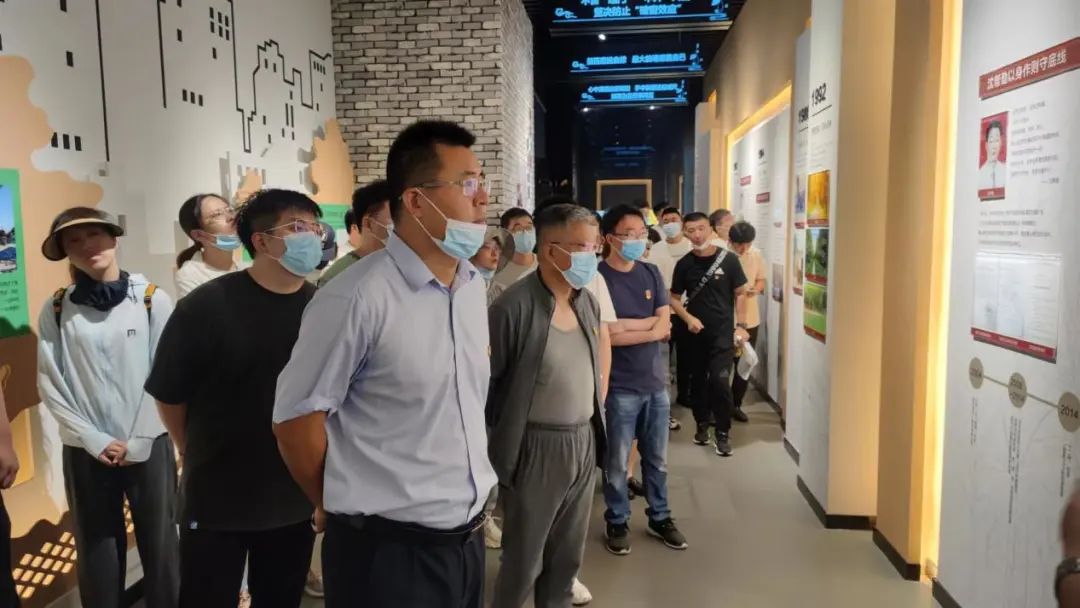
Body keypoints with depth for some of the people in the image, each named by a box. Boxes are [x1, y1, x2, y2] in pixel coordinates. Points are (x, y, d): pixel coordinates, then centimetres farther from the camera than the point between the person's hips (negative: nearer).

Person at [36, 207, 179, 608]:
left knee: (159, 543, 7)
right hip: (86, 451, 1)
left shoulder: (152, 299, -4)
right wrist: (95, 440, -6)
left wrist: (138, 441, -6)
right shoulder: (56, 310, 0)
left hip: (149, 444, -1)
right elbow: (50, 384, 0)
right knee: (97, 549, 11)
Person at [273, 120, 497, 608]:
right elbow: (296, 415, -13)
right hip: (389, 548, -7)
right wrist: (340, 508, 0)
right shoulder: (357, 298, -20)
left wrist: (470, 495, 16)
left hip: (468, 537, 7)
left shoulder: (473, 285, 4)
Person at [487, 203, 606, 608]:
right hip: (535, 449, -6)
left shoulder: (588, 302, 5)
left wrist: (596, 416, 15)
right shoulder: (513, 305, -18)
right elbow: (486, 381, -13)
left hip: (584, 443, 6)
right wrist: (502, 438, -8)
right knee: (523, 560, 10)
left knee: (568, 555, 19)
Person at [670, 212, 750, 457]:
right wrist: (688, 318, -10)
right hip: (696, 333, 3)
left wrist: (741, 325, -7)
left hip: (723, 332, -3)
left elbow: (740, 293, 0)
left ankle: (723, 432, 3)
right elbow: (674, 298, 6)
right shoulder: (684, 264, -1)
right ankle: (702, 424, 31)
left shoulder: (728, 259, -7)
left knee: (720, 381, -10)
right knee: (698, 380, 13)